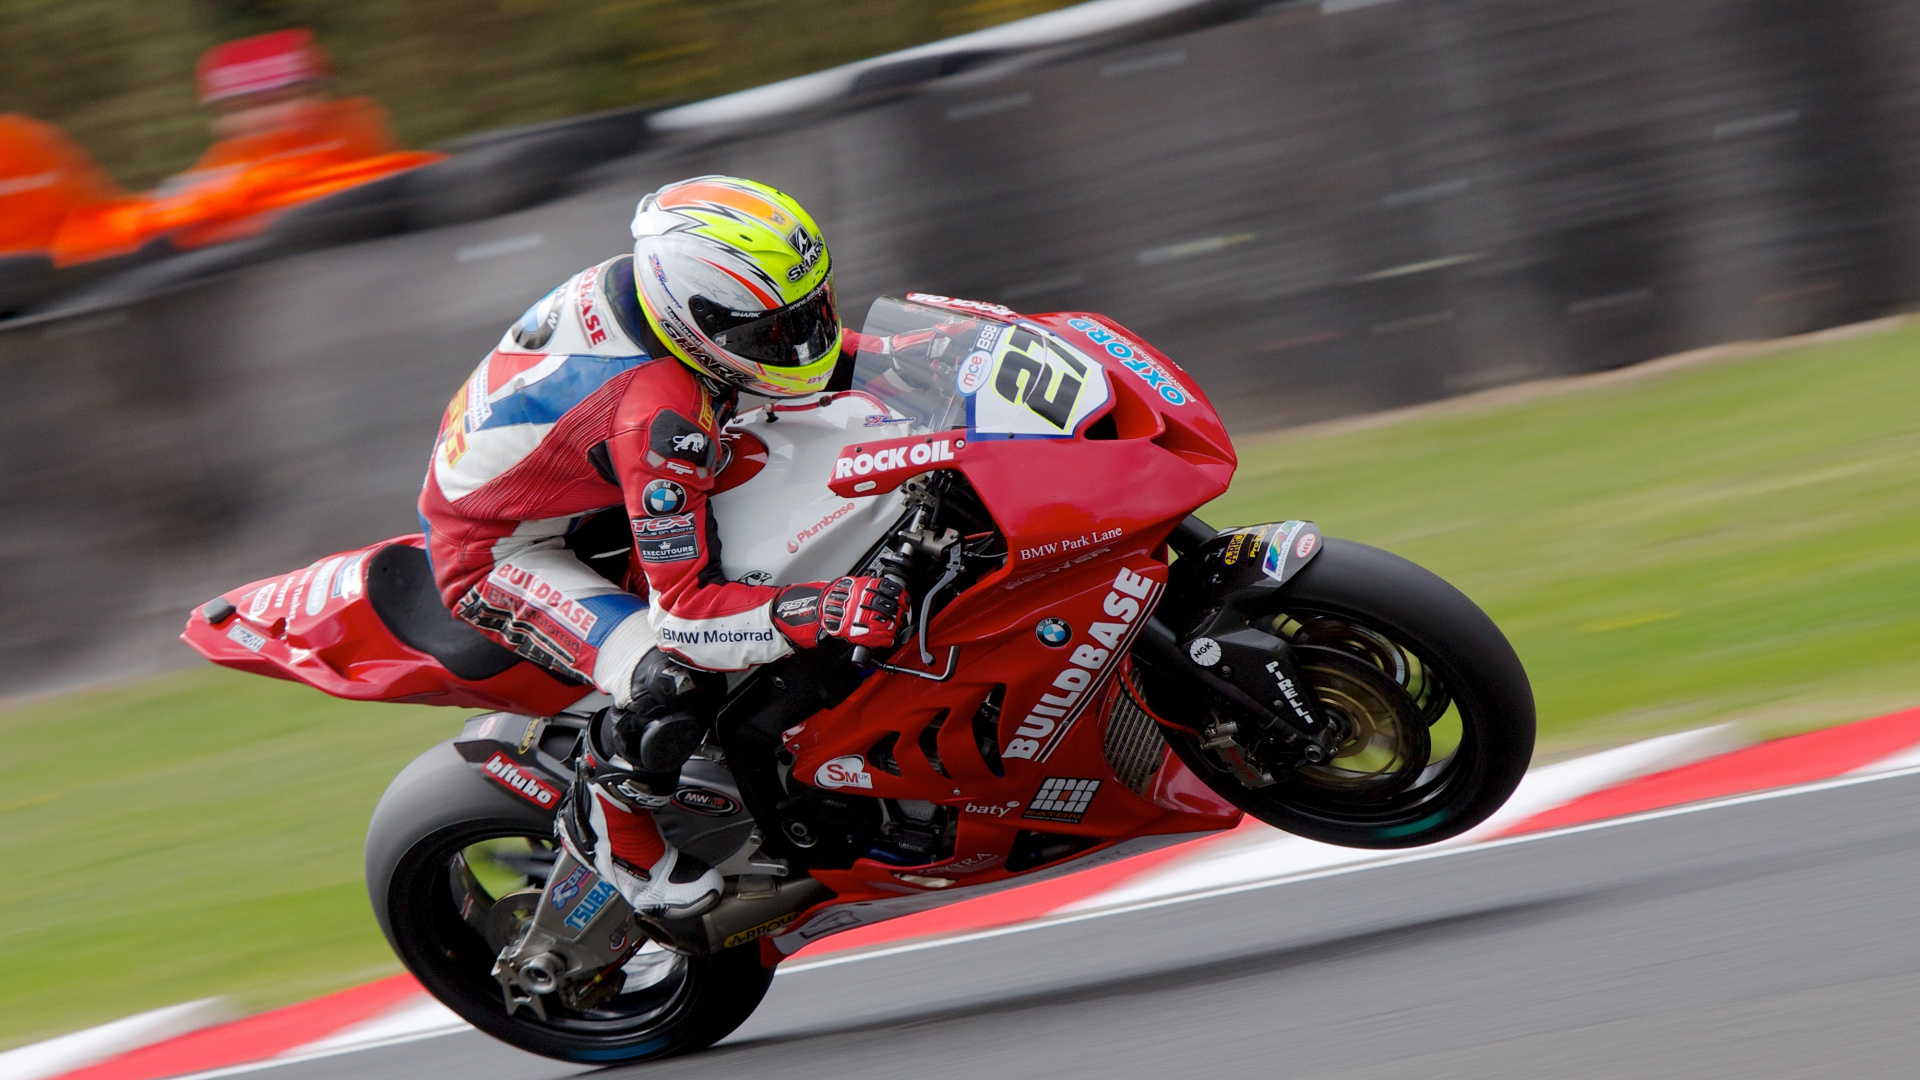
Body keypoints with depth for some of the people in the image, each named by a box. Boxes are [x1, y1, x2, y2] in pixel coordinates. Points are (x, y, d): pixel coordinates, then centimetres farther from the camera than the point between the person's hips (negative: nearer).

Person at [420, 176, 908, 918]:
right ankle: (607, 825, 0)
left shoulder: (649, 283, -15)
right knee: (673, 681, -29)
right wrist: (821, 613, -46)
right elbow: (683, 615, -36)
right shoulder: (659, 418, -38)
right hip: (496, 552, -10)